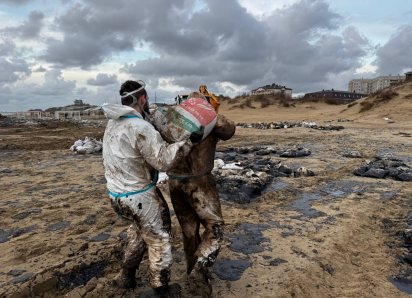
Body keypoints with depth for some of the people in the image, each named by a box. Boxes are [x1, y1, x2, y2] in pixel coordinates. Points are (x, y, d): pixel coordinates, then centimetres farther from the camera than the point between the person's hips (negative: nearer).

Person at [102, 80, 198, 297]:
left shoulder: (113, 123, 4)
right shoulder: (140, 128, -25)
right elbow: (163, 161, -26)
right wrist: (189, 141, -24)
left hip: (117, 194, 9)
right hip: (139, 196, -8)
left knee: (140, 229, 31)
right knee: (159, 239, 12)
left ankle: (127, 277, 41)